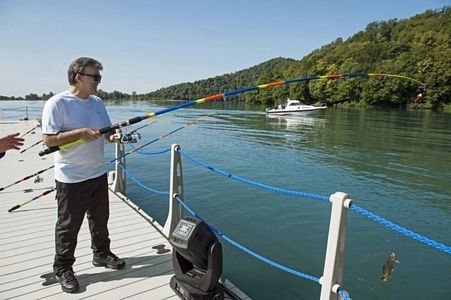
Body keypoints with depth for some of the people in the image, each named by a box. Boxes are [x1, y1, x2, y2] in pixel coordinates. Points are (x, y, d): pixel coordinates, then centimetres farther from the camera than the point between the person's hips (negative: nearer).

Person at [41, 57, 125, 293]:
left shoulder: (97, 102, 7)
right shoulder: (57, 103, -14)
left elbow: (106, 130, 15)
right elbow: (48, 140, -17)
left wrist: (113, 135, -6)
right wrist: (79, 133, -25)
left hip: (98, 173, 7)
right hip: (71, 178, -6)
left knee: (100, 219, 19)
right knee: (68, 225, 8)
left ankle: (101, 254, 38)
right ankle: (63, 269, 27)